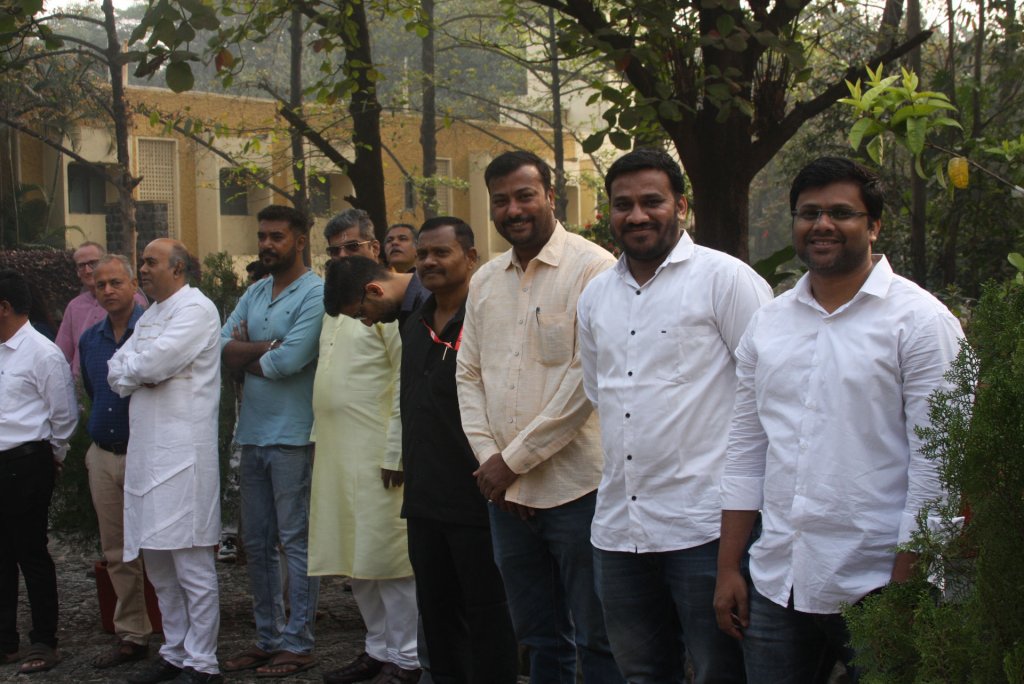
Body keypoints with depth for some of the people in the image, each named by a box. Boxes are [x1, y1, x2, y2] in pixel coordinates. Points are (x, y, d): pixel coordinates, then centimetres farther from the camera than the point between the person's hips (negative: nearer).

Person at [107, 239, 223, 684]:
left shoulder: (196, 309, -7)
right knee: (158, 562, 13)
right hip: (147, 451, 9)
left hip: (183, 453, -9)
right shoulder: (150, 316, 22)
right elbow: (117, 371, 14)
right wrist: (140, 372, -6)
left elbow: (152, 364, -19)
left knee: (191, 564, -5)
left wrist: (129, 368, 1)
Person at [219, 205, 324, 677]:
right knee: (256, 543, 13)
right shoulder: (255, 294, 14)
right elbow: (223, 349, 3)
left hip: (292, 436, -8)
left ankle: (297, 644, 7)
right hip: (252, 434, 8)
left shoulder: (315, 294, -9)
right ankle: (268, 637, 23)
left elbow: (289, 361, -19)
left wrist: (246, 353, -2)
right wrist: (266, 346, -12)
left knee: (296, 541, -1)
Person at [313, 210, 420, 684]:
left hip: (376, 450, -8)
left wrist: (396, 452, -17)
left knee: (387, 555, -4)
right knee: (355, 556, 13)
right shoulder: (335, 304, 17)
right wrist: (318, 432, 15)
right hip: (335, 449, 8)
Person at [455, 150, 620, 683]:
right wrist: (489, 457, -2)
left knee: (596, 641, 3)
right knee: (538, 637, 17)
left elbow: (587, 378, -15)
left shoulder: (592, 269, -9)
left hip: (576, 489, -6)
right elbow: (469, 375, 13)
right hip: (505, 493, 6)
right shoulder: (485, 281, 12)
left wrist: (514, 459, -13)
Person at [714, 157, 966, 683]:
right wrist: (728, 569, 9)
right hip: (775, 586, 5)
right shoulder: (768, 323, 10)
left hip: (873, 586, -4)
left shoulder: (920, 320, -5)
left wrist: (904, 591, -13)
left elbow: (935, 466, -9)